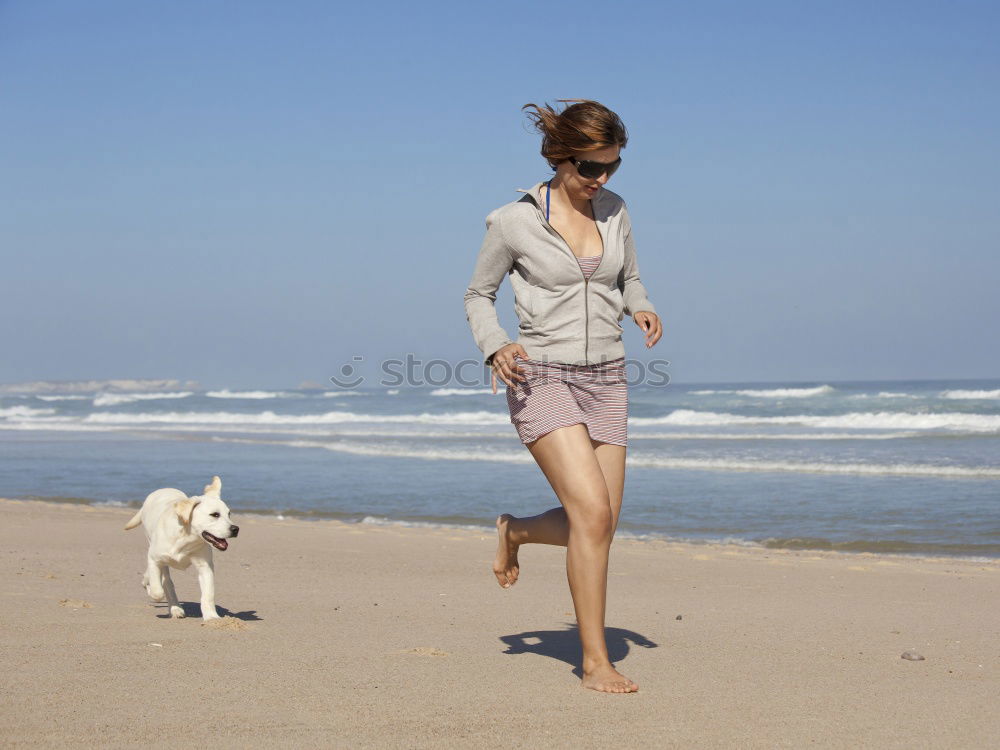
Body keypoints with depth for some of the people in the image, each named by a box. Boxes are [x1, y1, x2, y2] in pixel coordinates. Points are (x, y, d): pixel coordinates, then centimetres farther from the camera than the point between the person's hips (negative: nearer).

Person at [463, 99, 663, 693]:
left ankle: (515, 531, 38)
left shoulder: (614, 211, 5)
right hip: (542, 379, -5)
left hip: (606, 381, 5)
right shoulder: (513, 221, -8)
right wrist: (495, 347, -15)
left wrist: (642, 309, -5)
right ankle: (595, 660, -7)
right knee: (593, 511, -20)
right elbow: (479, 296, 4)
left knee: (598, 525, 5)